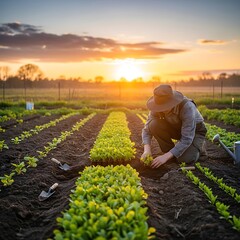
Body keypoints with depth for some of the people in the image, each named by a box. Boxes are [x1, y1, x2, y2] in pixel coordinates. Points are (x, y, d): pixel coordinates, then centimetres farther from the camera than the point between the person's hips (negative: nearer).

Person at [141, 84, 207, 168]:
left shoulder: (187, 107, -36)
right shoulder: (159, 106, -22)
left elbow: (187, 139, -36)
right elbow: (147, 129, -17)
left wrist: (166, 156, -41)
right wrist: (147, 149, -35)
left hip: (195, 131, -4)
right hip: (176, 128, 4)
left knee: (185, 158, -30)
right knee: (154, 125, -25)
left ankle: (198, 147, 5)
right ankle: (170, 153, -4)